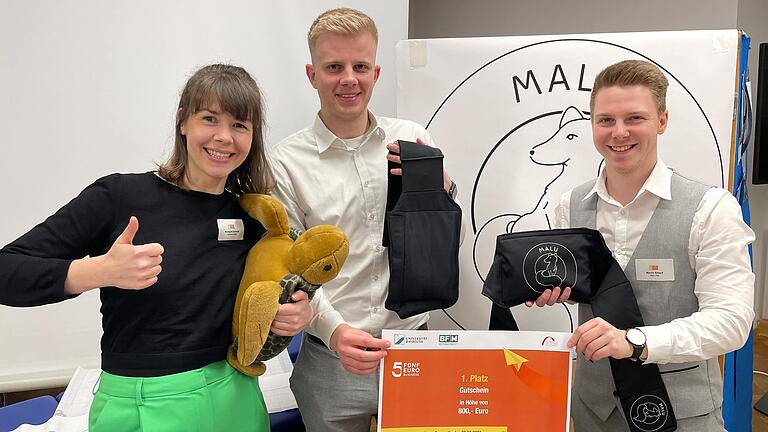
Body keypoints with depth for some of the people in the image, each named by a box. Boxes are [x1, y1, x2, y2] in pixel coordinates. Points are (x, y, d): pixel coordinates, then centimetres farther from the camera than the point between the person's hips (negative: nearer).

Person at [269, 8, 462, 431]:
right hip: (333, 360, -2)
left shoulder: (413, 139, 2)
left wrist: (440, 187, -10)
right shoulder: (286, 162, -6)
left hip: (414, 344, 3)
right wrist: (334, 330, -23)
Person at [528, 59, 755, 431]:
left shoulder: (711, 209, -15)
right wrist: (554, 287, -9)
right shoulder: (570, 205, -1)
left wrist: (635, 340, -32)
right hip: (593, 401, 4)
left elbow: (730, 319, -19)